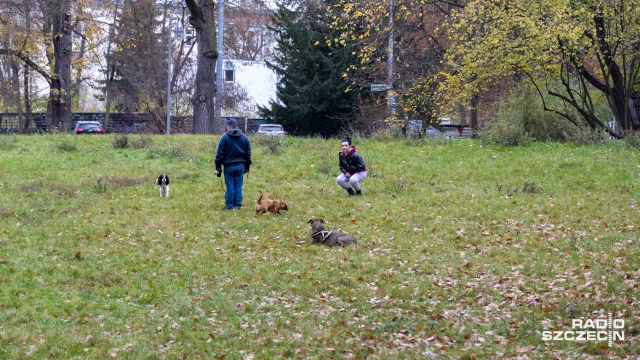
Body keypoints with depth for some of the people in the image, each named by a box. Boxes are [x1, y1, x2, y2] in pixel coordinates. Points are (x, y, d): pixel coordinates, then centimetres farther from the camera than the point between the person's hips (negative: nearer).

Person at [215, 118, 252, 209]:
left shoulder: (225, 137, -4)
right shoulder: (244, 137, 7)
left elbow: (220, 153, -5)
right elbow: (248, 153, 11)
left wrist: (218, 167, -1)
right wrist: (247, 167, 18)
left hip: (229, 166, -3)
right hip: (240, 166, 3)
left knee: (230, 186, 2)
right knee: (238, 186, 7)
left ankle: (229, 205, 6)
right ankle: (238, 205, 9)